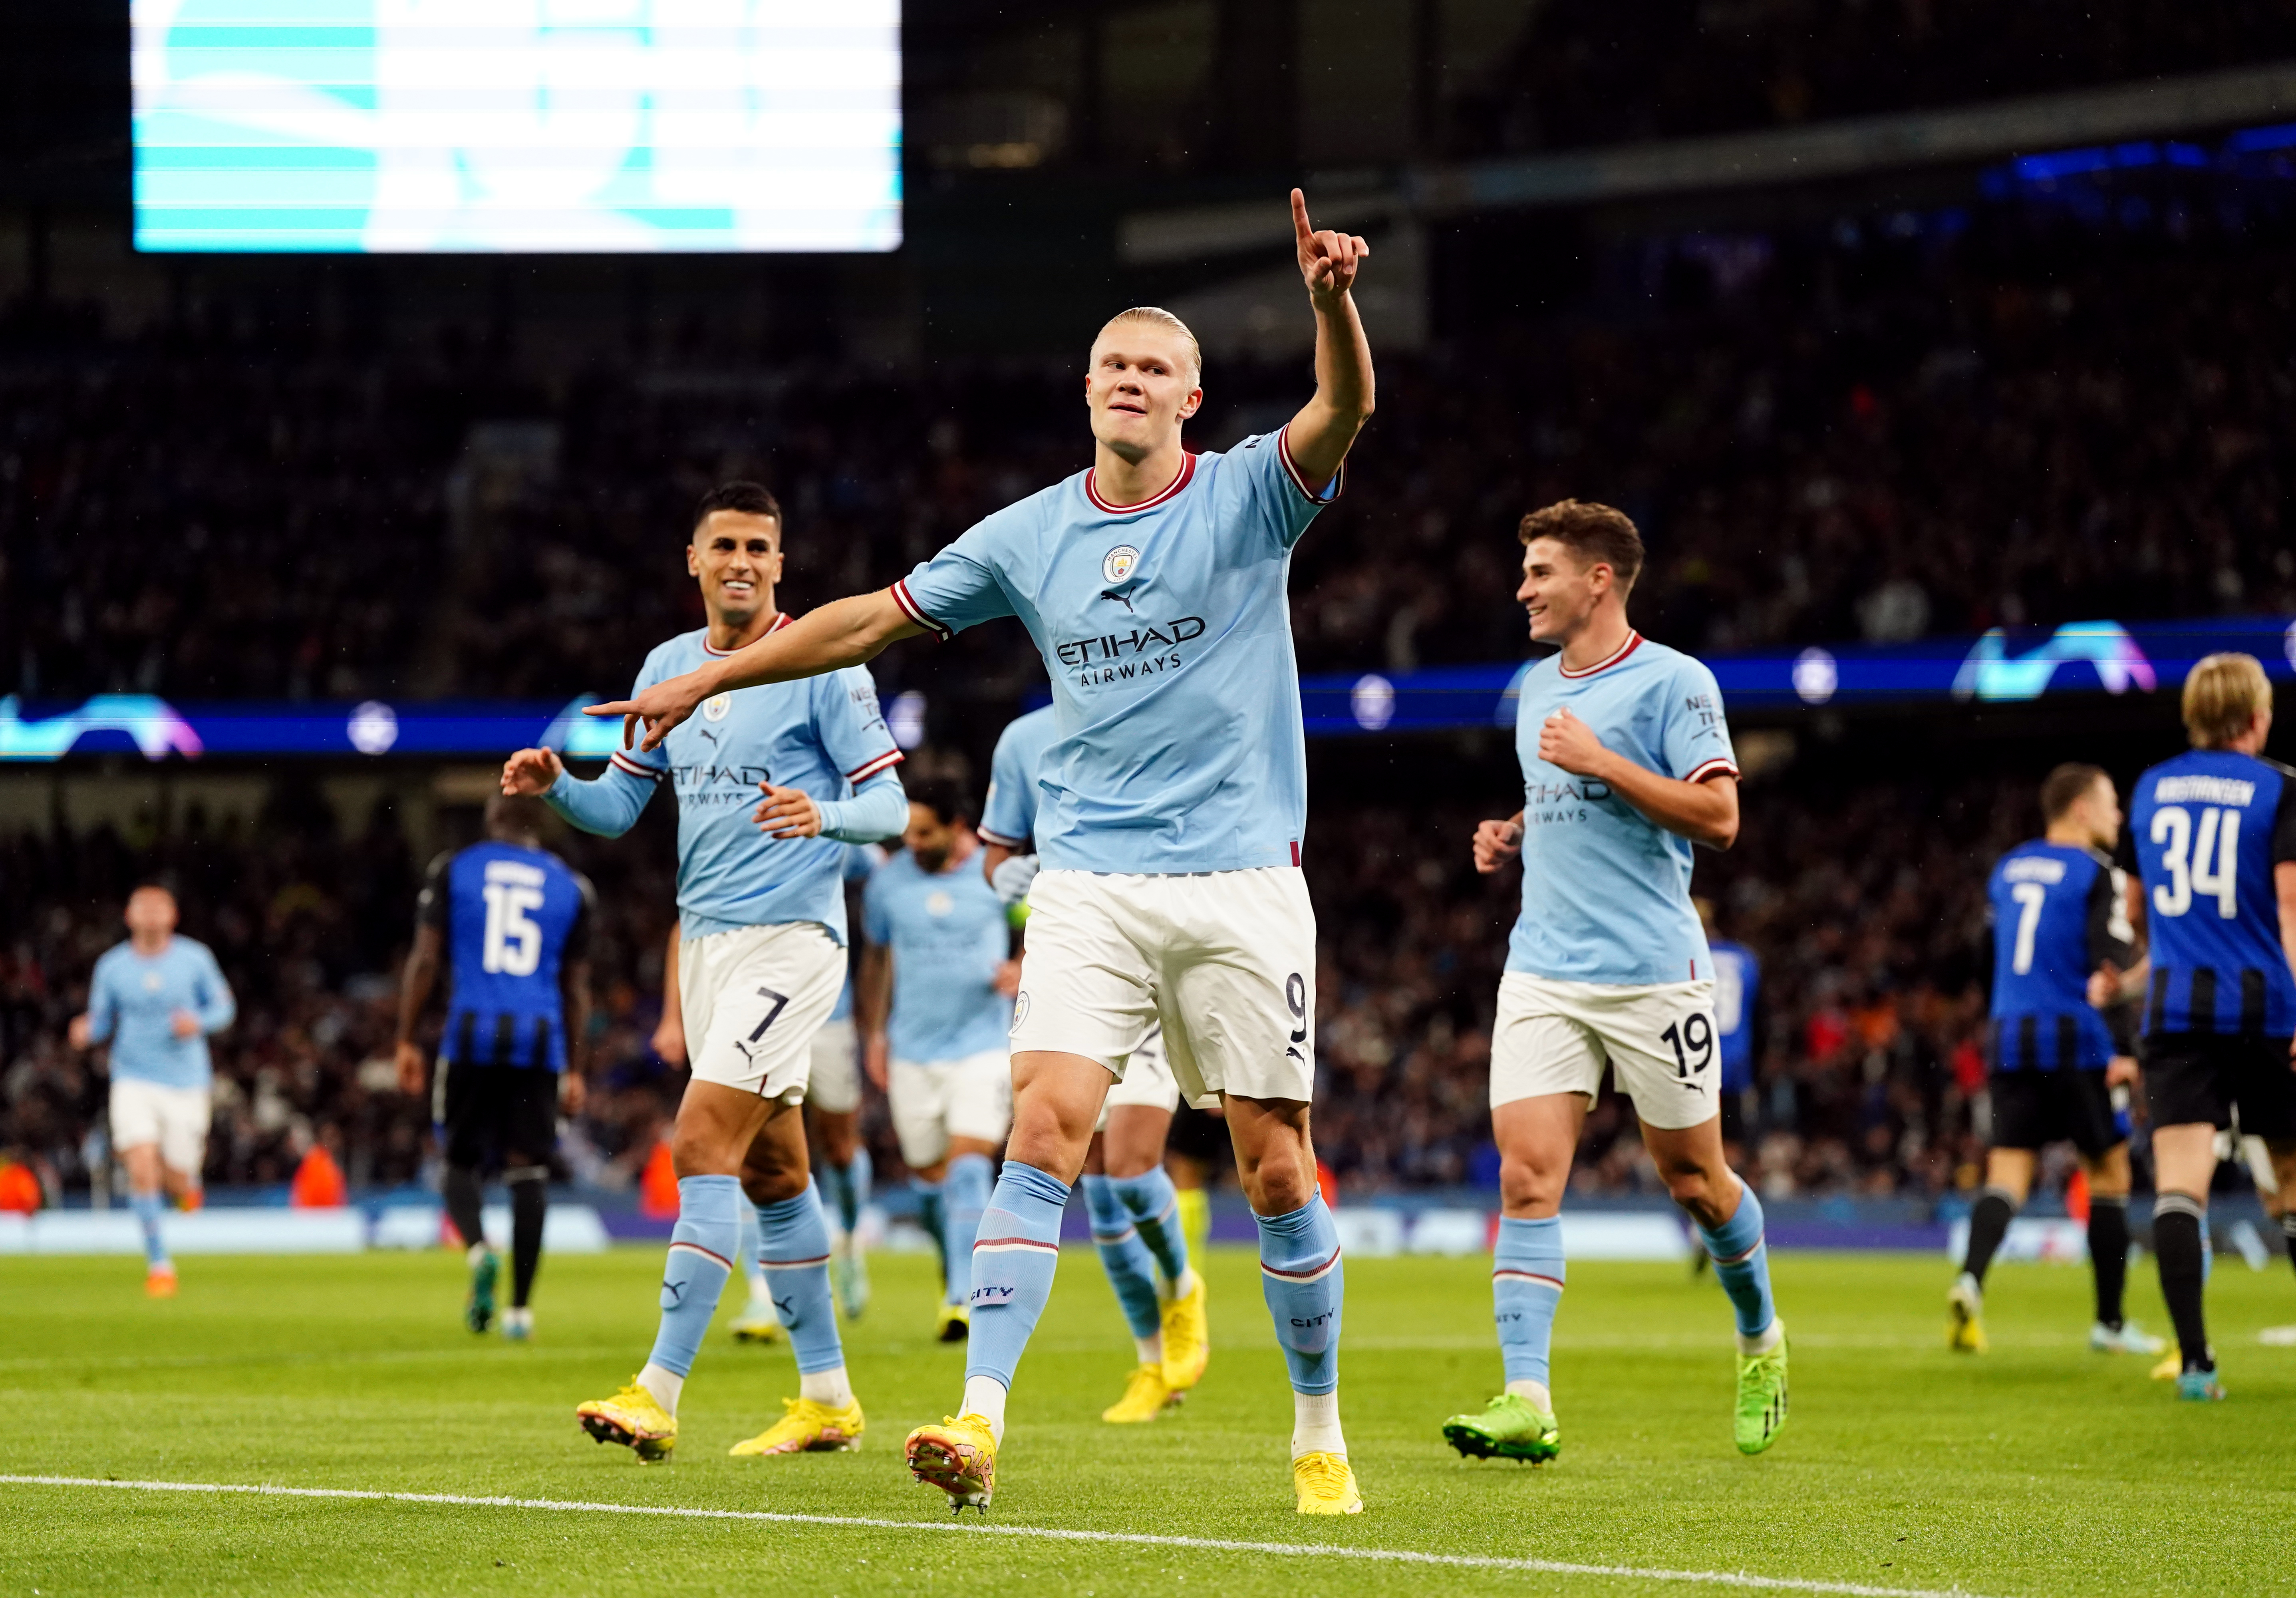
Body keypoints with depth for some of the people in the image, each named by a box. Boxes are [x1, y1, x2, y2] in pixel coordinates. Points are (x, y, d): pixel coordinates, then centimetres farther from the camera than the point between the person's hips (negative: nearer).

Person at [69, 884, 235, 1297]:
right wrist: (86, 1032, -16)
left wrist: (198, 1023, -15)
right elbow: (100, 1021, 8)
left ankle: (188, 1180, 42)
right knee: (142, 1171, -18)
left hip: (185, 1082, 0)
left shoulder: (195, 958, -3)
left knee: (176, 1183, 2)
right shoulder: (111, 966, -1)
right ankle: (159, 1264, -6)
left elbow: (224, 1007, 7)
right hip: (134, 1081, 0)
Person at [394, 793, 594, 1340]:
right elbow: (576, 988, 13)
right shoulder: (572, 888, 11)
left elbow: (424, 960, 1)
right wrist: (574, 1070, 18)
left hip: (472, 1034, -1)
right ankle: (521, 1306, -1)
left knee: (461, 1162, 11)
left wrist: (406, 1041, 7)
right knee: (528, 1171, 3)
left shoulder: (452, 871, 5)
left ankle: (479, 1249, -19)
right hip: (540, 1041, 1)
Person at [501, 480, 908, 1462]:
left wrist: (823, 814, -29)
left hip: (791, 935, -7)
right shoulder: (669, 666, 12)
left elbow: (888, 806, -8)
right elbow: (619, 808, 15)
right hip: (706, 936, 7)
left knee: (704, 1143, -16)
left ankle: (658, 1393, -20)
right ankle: (827, 1397, 18)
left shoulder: (822, 664, -6)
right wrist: (555, 786, -6)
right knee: (771, 1170, 10)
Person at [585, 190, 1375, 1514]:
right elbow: (876, 617, 17)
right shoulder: (1033, 536, 8)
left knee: (1275, 1165, 1)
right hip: (1090, 885, 2)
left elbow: (1345, 410, -20)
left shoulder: (1248, 495, -1)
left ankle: (1320, 1437, 15)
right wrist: (707, 680, 18)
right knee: (1046, 1124, -15)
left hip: (1240, 883, -2)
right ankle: (983, 1421, -23)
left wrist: (1334, 302, -41)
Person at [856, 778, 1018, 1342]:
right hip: (912, 1051, 4)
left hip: (982, 1046, -4)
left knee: (969, 1165, -17)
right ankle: (955, 1274, 29)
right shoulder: (889, 880, 4)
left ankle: (964, 1297, -22)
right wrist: (873, 1032, 13)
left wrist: (1023, 969, -11)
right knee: (929, 1174, 8)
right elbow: (876, 957, 16)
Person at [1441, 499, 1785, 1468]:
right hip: (1543, 975, 5)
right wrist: (1511, 837, 10)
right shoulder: (1536, 689, 15)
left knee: (1693, 1180, 7)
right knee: (1527, 1178, -10)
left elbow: (1718, 816, -14)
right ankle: (1526, 1405, -16)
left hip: (1653, 975, -5)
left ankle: (1761, 1343, 34)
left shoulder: (1672, 682, -7)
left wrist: (1599, 761, -19)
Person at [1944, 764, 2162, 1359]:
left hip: (2012, 1041, 5)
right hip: (2078, 1042, -5)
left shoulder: (2006, 870, 14)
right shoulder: (2099, 875, -7)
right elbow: (2112, 963, -16)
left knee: (2007, 1173, 1)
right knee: (2109, 1174, 9)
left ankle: (1970, 1279, -26)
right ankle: (2110, 1321, 14)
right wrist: (2123, 1048, -15)